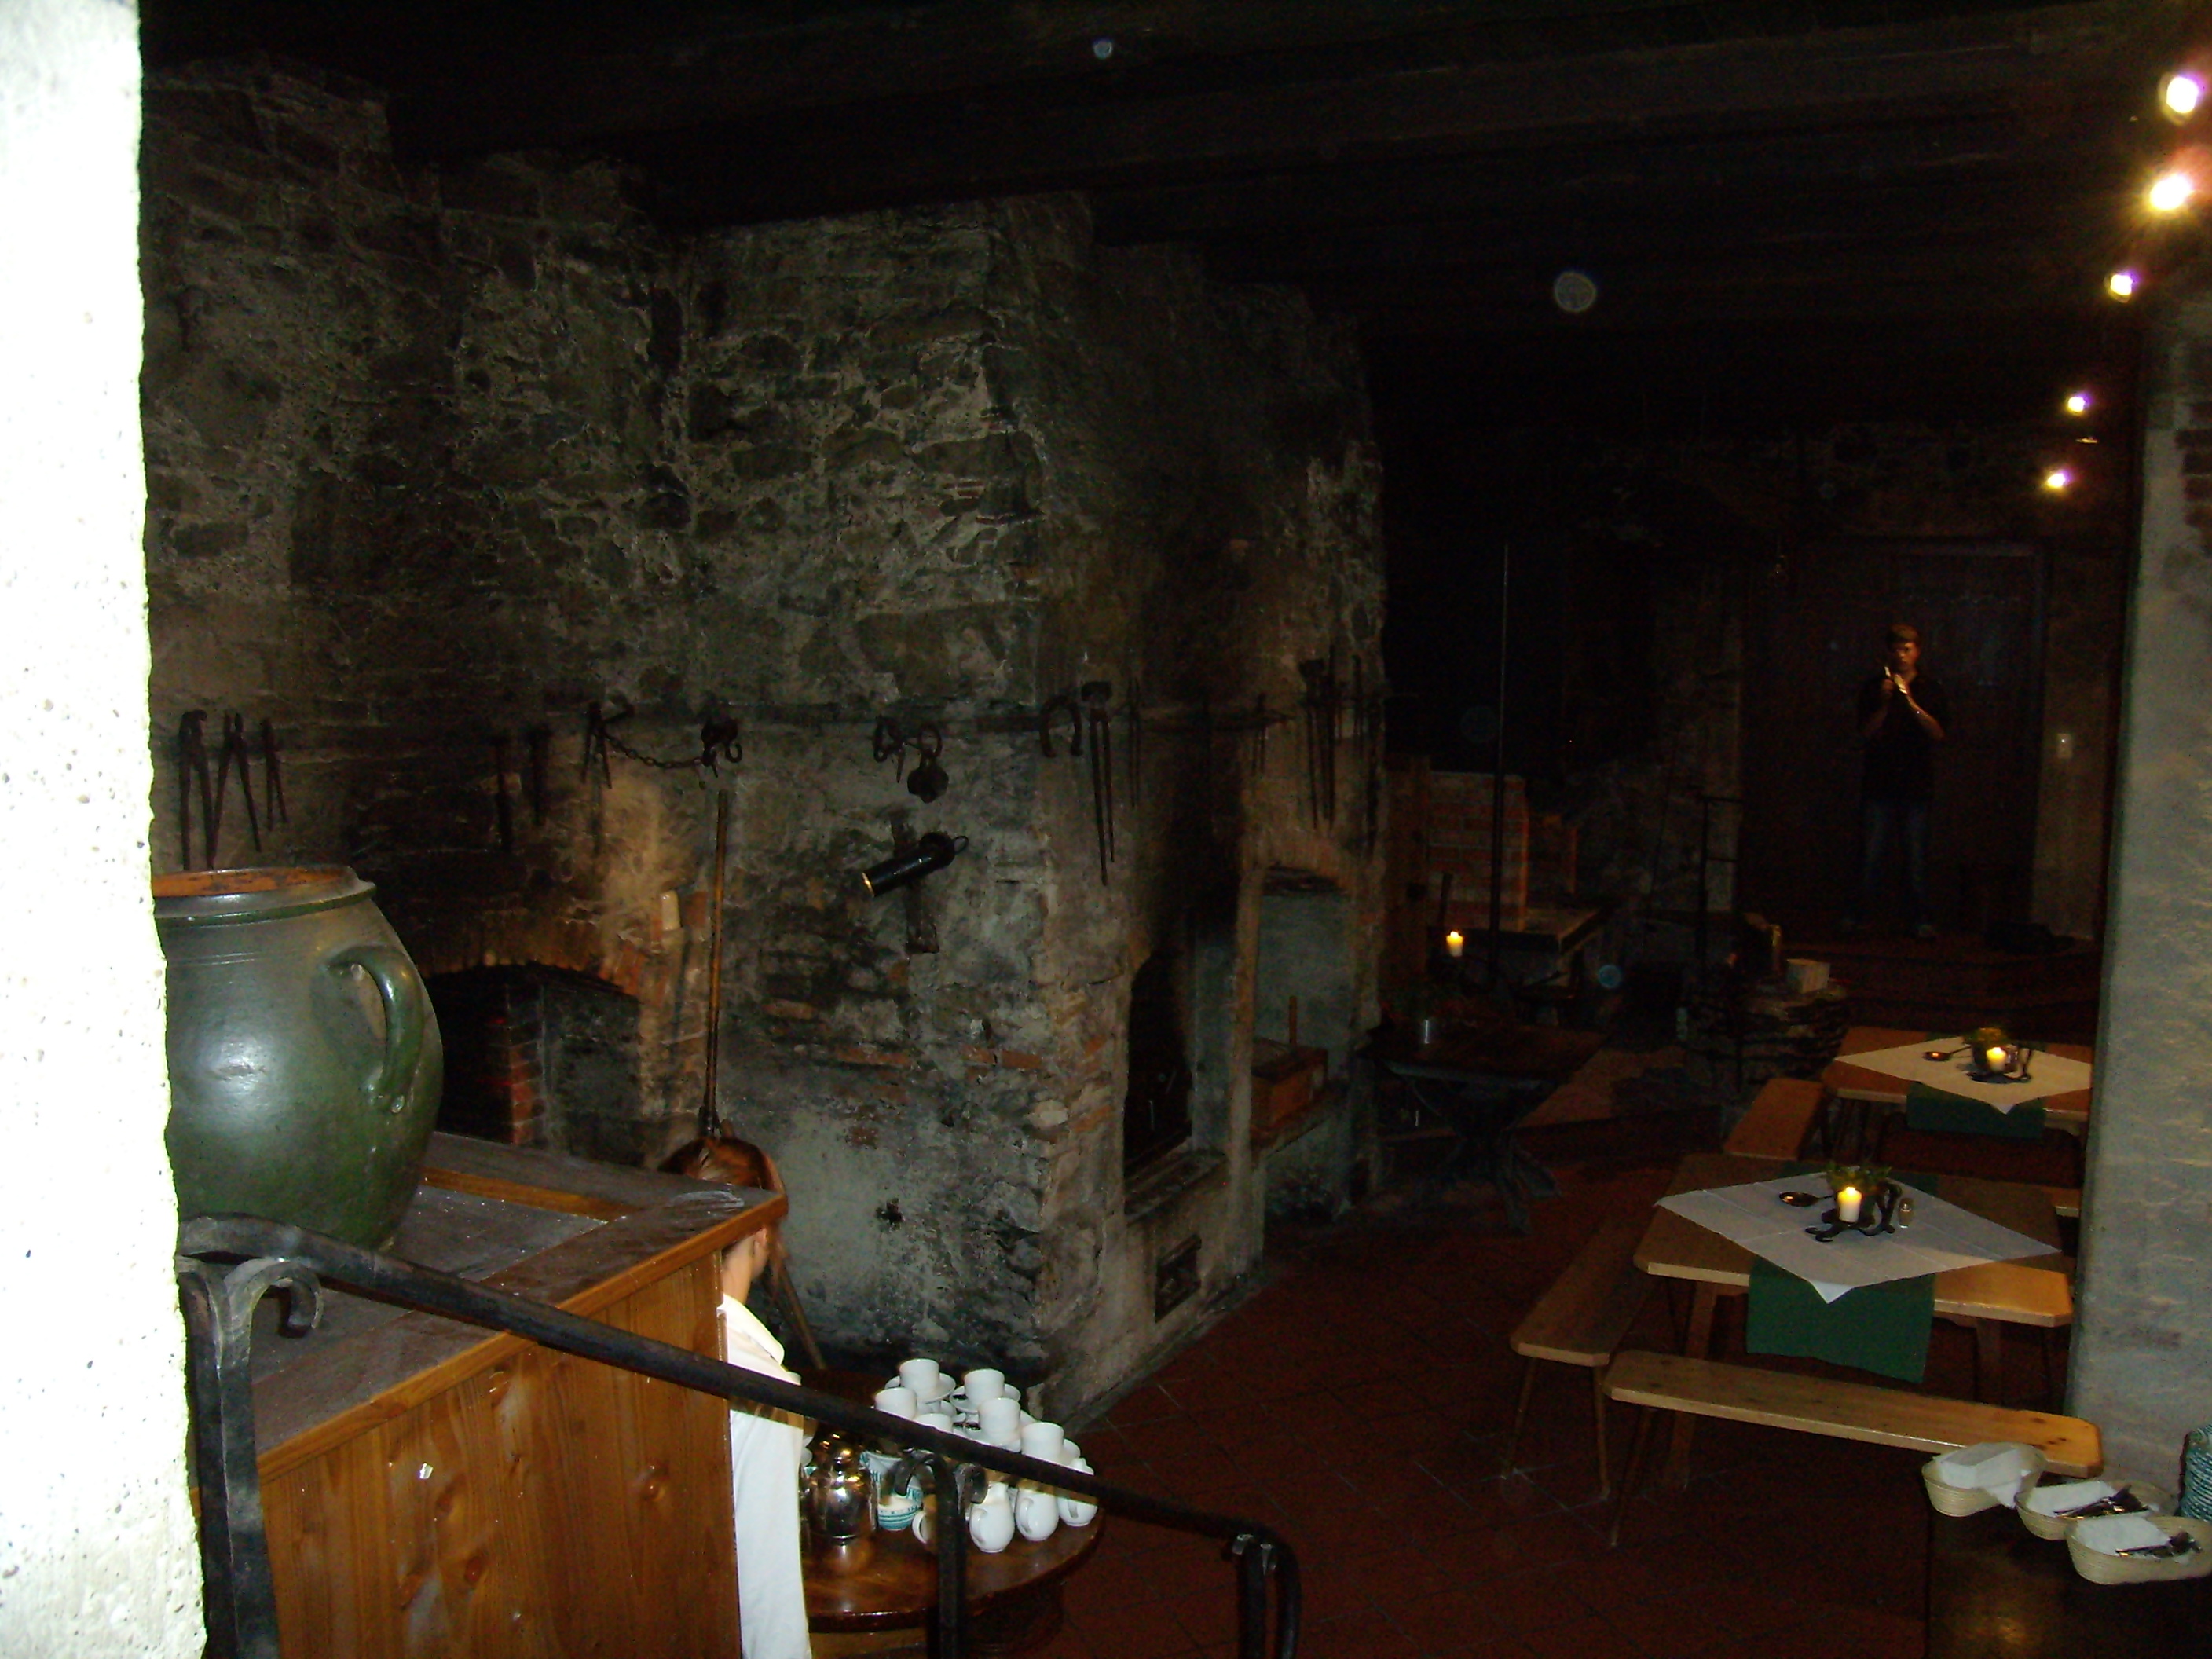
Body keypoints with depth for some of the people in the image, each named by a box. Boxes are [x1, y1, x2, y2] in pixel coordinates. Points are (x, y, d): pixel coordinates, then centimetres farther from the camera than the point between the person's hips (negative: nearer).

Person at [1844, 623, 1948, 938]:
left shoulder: (1930, 689, 9)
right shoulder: (1874, 687, 9)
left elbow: (1938, 733, -3)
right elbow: (1867, 732, 1)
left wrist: (1911, 703, -14)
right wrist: (1884, 704, -13)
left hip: (1917, 784, 0)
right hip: (1879, 782, 0)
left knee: (1916, 856, 0)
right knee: (1871, 854, -3)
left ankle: (1918, 918, 6)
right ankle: (1858, 915, 3)